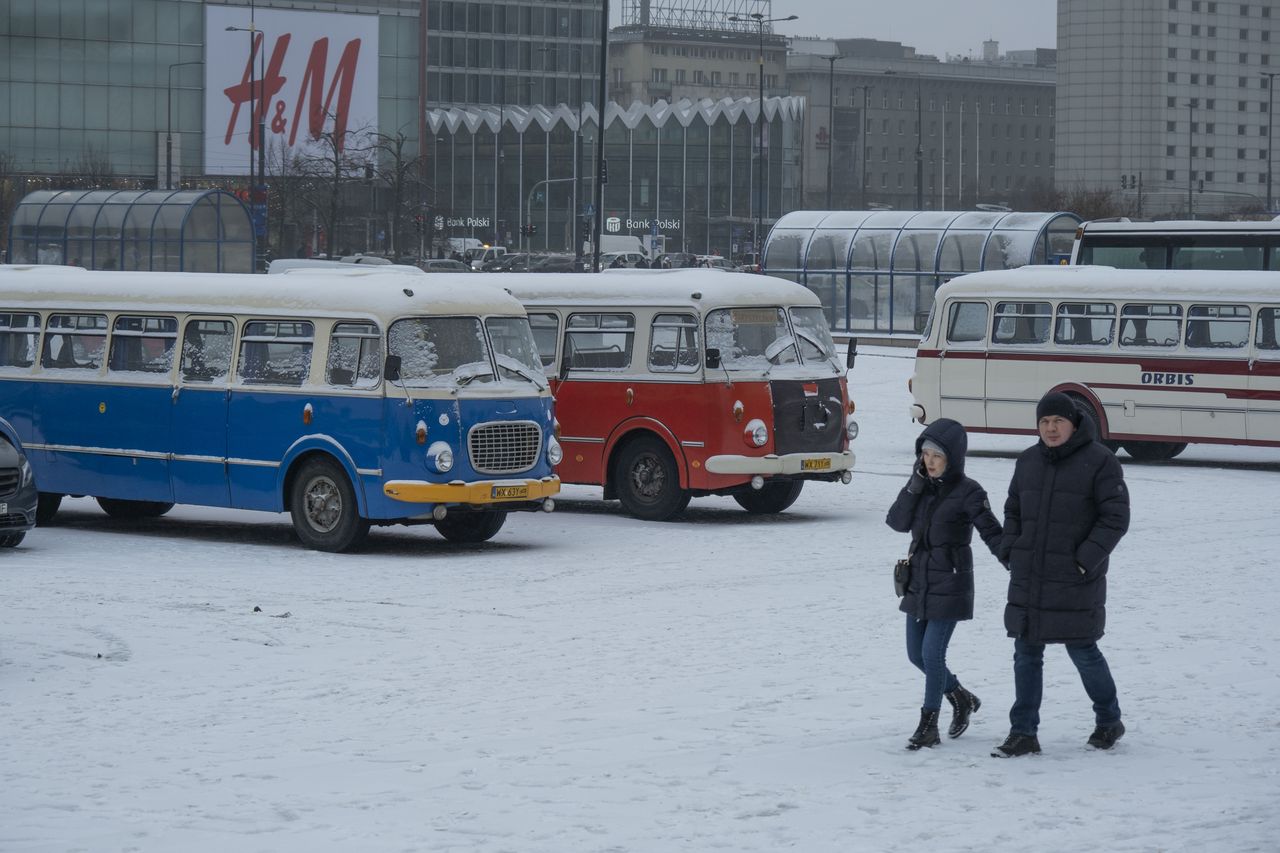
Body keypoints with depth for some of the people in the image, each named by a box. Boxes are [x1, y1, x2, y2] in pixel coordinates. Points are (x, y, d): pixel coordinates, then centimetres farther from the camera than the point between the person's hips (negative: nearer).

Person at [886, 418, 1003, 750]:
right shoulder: (922, 487, 6)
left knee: (932, 652, -10)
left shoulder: (967, 492, -12)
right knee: (917, 654, 13)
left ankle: (928, 725, 1)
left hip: (949, 585, -7)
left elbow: (992, 533, -13)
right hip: (918, 582, 7)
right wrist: (915, 485, -13)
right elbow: (898, 521, -4)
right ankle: (962, 699, 34)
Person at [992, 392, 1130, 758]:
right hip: (1028, 579, 6)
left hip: (1075, 581, -6)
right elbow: (1013, 511, 21)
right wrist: (1010, 551, 6)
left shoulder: (1099, 462, -8)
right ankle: (1023, 734, 11)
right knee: (1026, 655, 6)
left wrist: (1087, 559, -16)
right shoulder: (1028, 461, 10)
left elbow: (1115, 517, -9)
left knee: (1083, 651, 2)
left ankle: (1109, 721, 24)